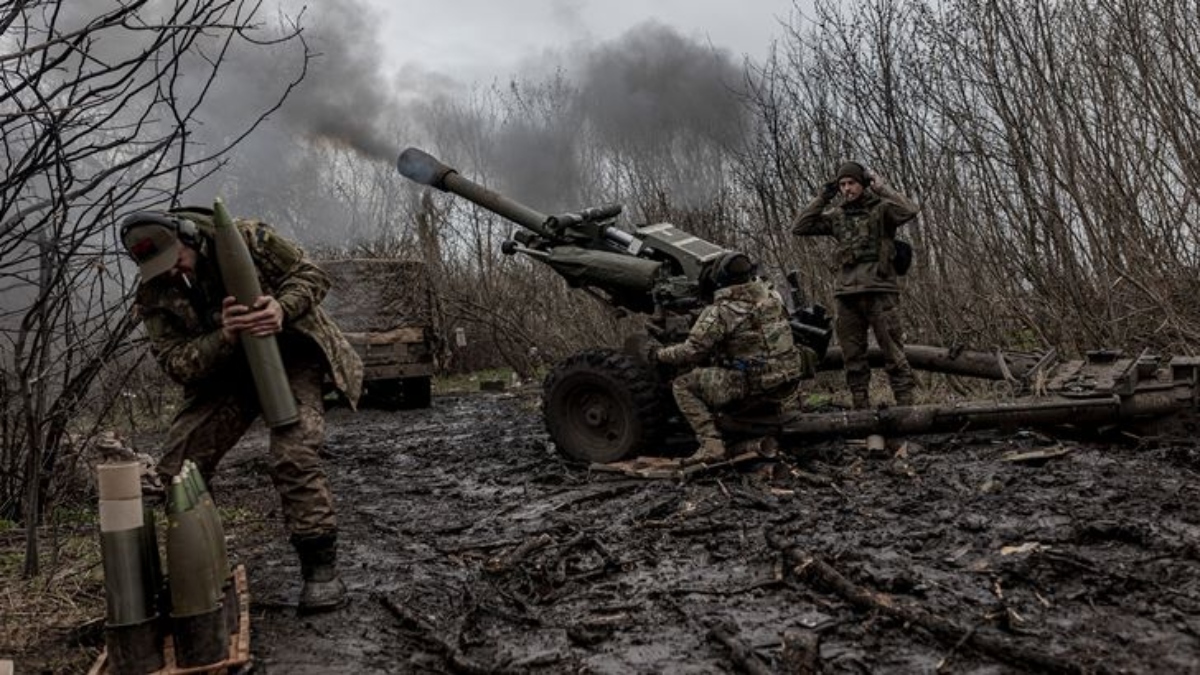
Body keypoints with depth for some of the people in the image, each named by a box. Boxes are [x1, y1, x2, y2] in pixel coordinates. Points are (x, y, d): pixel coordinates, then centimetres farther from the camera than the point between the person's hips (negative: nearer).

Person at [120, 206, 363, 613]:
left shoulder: (245, 238, -17)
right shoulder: (154, 295, -8)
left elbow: (311, 276, -11)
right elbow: (176, 363, -15)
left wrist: (282, 308, -32)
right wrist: (224, 336, -34)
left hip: (289, 355, -4)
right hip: (223, 373, 5)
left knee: (294, 456, -24)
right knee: (178, 466, -3)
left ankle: (321, 568, -11)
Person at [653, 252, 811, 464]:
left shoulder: (719, 312, -13)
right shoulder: (771, 296, 5)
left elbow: (691, 352, -9)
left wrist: (659, 354, 9)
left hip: (753, 385, -7)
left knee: (682, 385, 3)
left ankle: (711, 444, -7)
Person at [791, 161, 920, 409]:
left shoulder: (881, 209, 2)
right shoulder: (836, 215, 13)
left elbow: (910, 210, -17)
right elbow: (799, 228, 8)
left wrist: (879, 186, -9)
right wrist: (823, 197, 4)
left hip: (879, 292, -4)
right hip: (847, 294, 5)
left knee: (893, 354, -5)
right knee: (853, 358, 7)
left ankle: (905, 405, -2)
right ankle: (861, 408, 14)